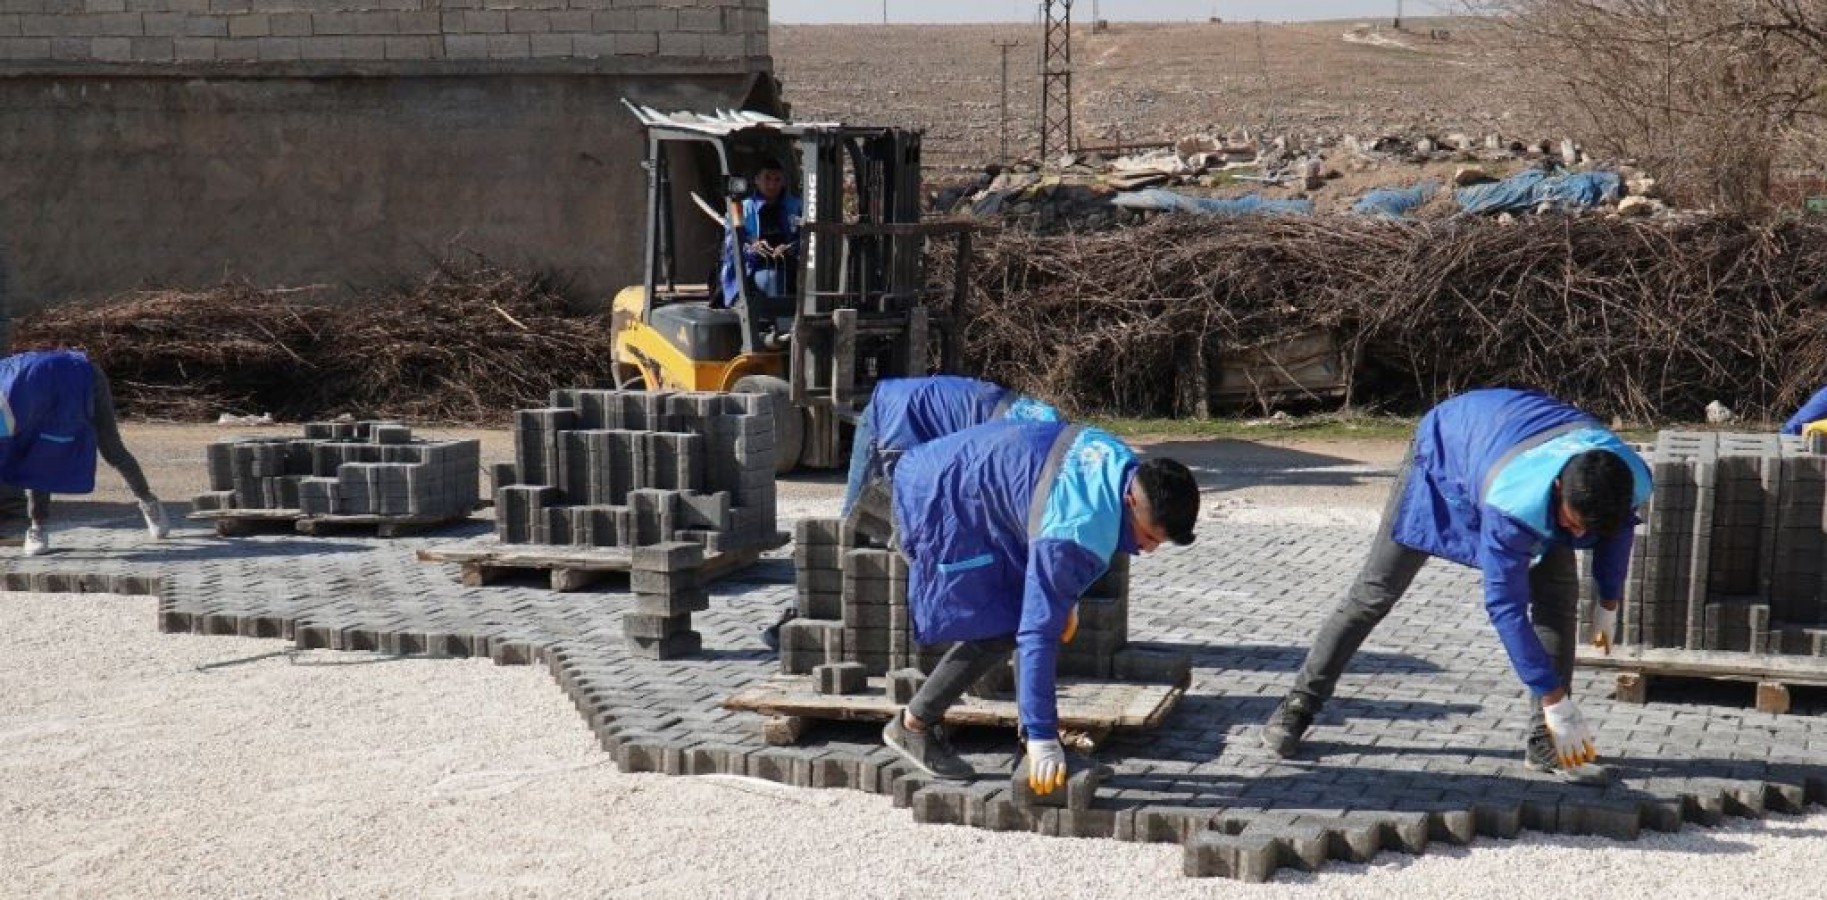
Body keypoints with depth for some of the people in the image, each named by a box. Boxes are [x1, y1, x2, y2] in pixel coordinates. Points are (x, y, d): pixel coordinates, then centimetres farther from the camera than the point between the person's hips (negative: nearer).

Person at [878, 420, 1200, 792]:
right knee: (995, 633, -10)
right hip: (939, 501, -10)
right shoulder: (1075, 535, -34)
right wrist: (1043, 740, -30)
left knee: (1035, 611, 3)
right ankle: (912, 726, 3)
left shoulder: (1125, 466, -7)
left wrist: (1065, 597, 16)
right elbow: (1039, 635, -33)